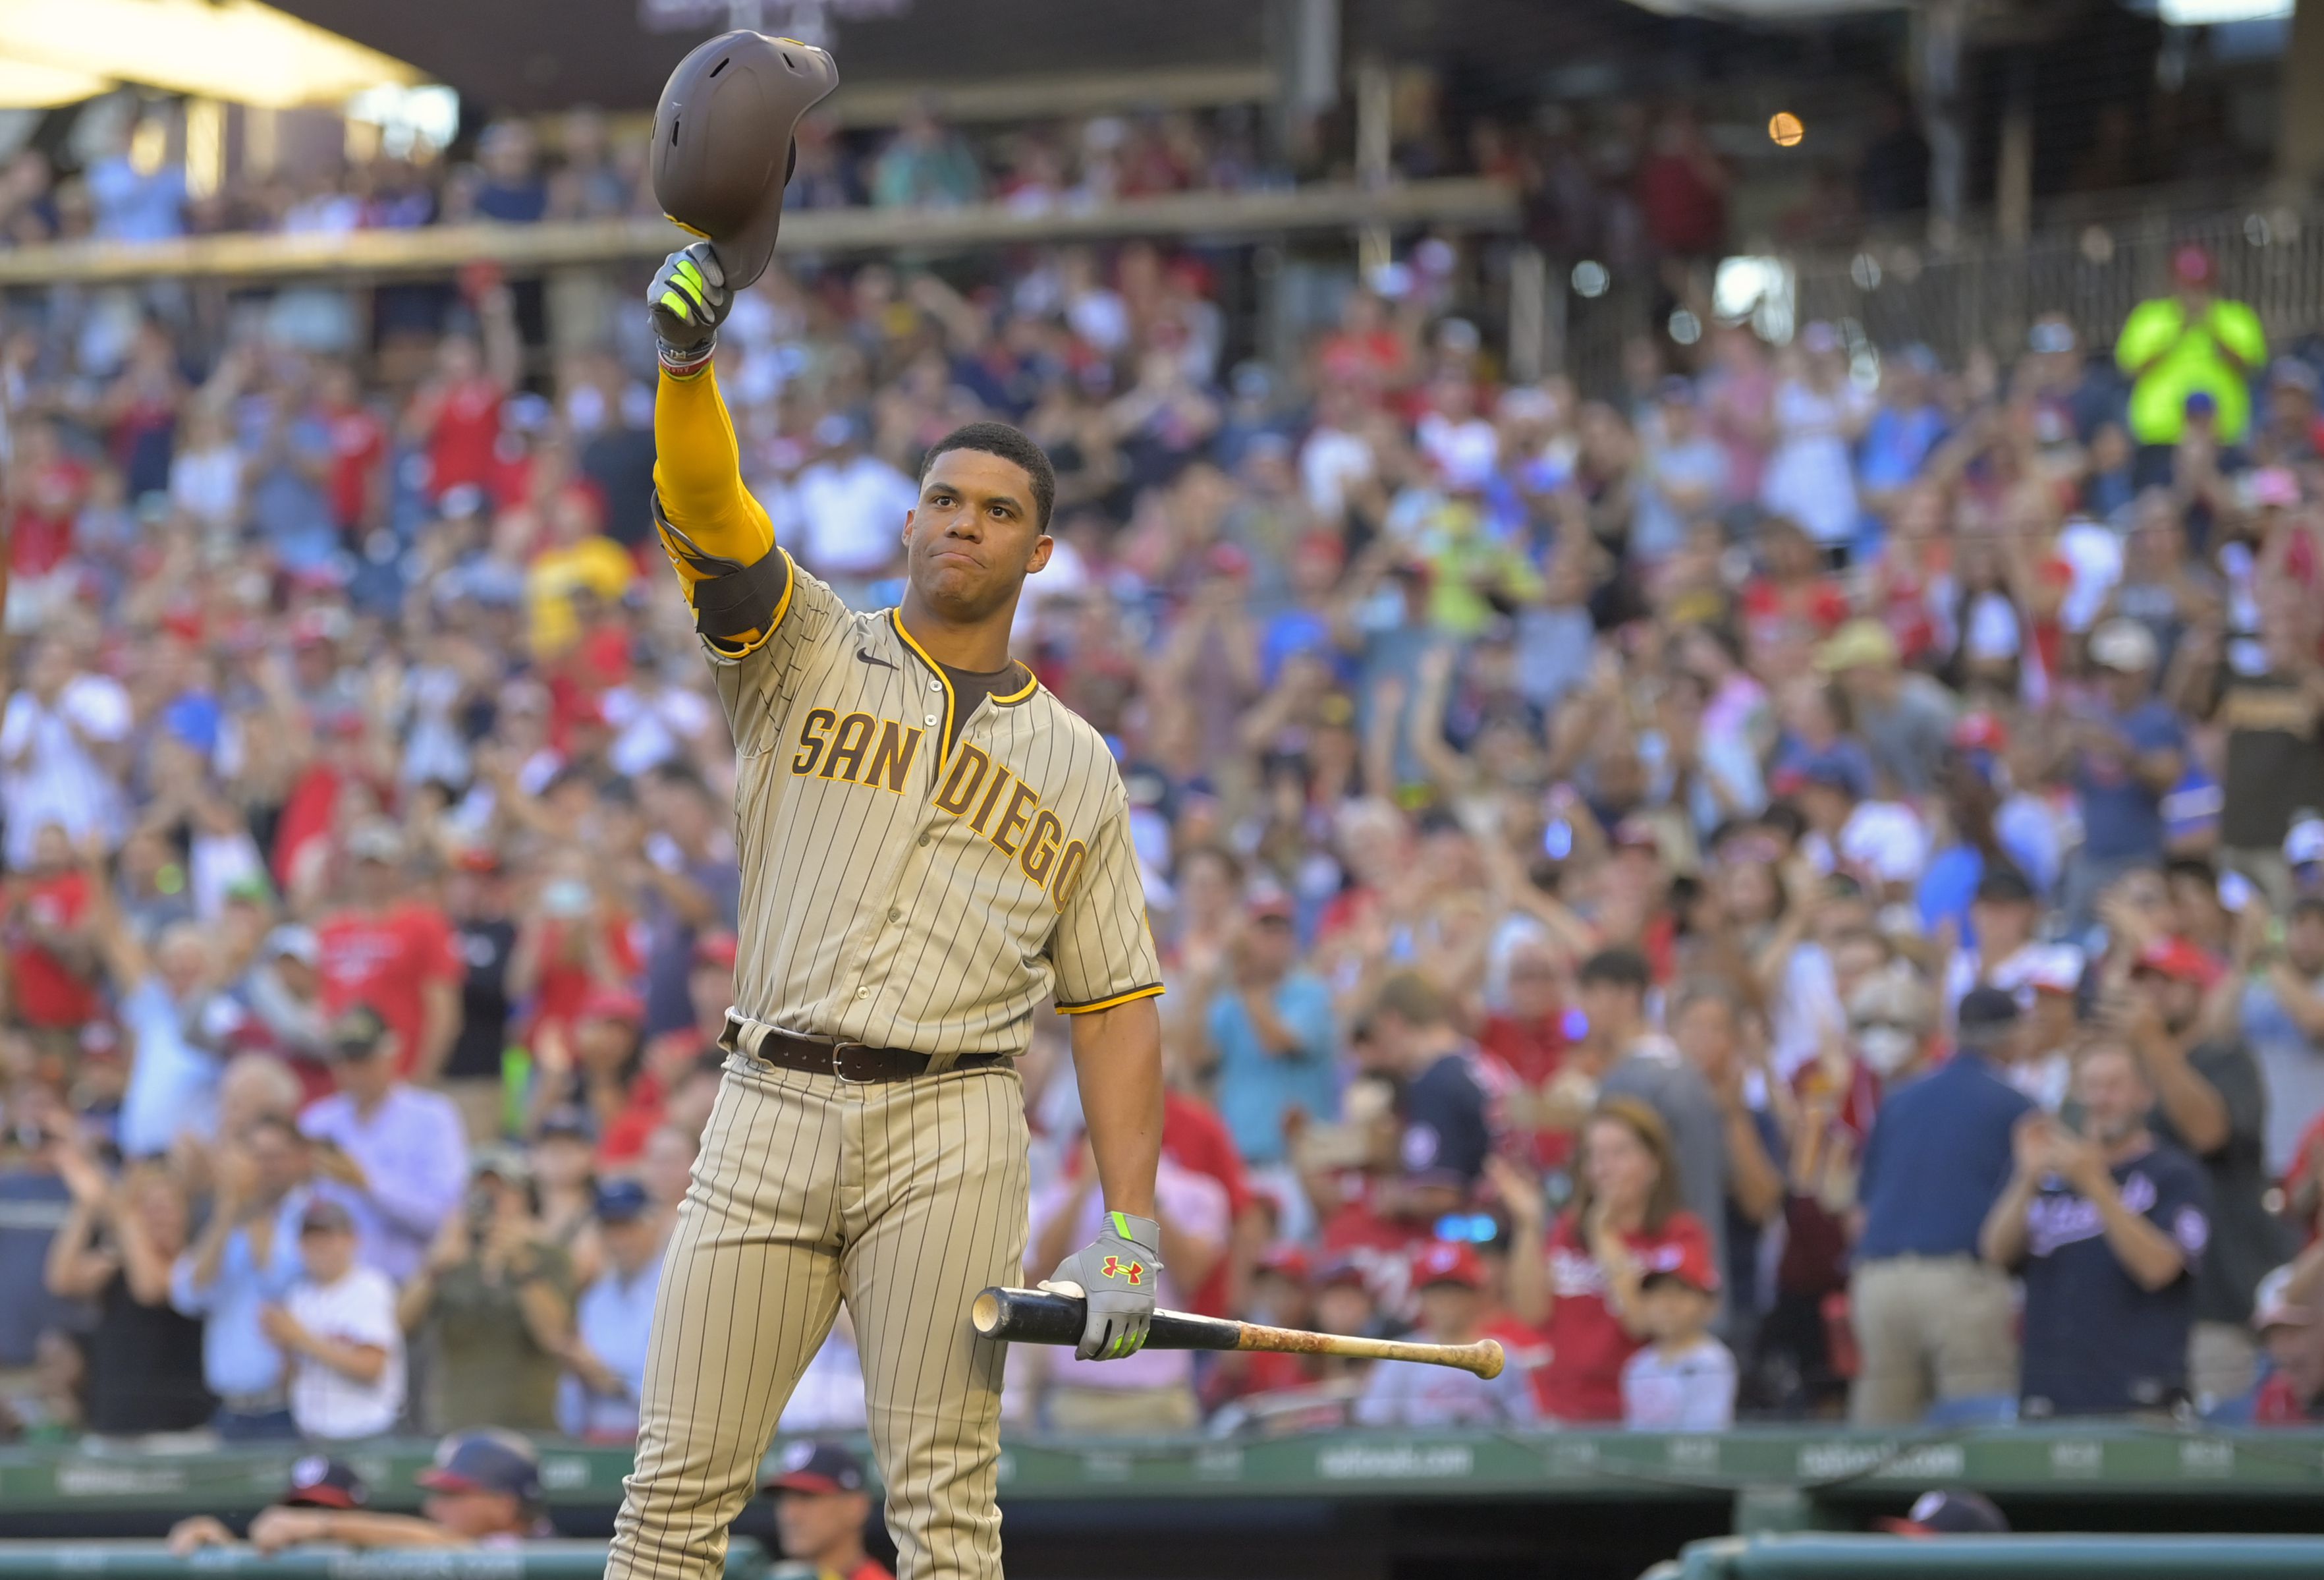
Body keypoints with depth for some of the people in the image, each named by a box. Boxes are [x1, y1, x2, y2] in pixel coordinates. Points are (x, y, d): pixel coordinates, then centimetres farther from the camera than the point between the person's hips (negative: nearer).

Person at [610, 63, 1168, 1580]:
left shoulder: (1073, 761, 15)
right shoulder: (812, 653, 13)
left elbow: (1115, 1000, 12)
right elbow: (706, 510, -6)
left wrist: (1132, 1225, 1)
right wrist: (691, 355, -26)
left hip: (953, 1128, 0)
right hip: (772, 1111, 0)